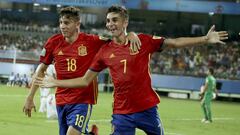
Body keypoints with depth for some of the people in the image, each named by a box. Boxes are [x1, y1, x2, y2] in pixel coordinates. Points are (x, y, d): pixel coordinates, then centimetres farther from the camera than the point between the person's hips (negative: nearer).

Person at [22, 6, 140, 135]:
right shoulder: (54, 42, 1)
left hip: (82, 101, -4)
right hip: (61, 101, 4)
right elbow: (41, 70, 11)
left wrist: (131, 35, -22)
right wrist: (30, 98, 10)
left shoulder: (92, 41, -7)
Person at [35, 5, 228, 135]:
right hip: (122, 113, 1)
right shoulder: (105, 51, 2)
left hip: (147, 108, -1)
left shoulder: (143, 41, -3)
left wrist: (205, 39, -12)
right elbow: (85, 80, 9)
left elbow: (175, 43, -3)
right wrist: (55, 82, 5)